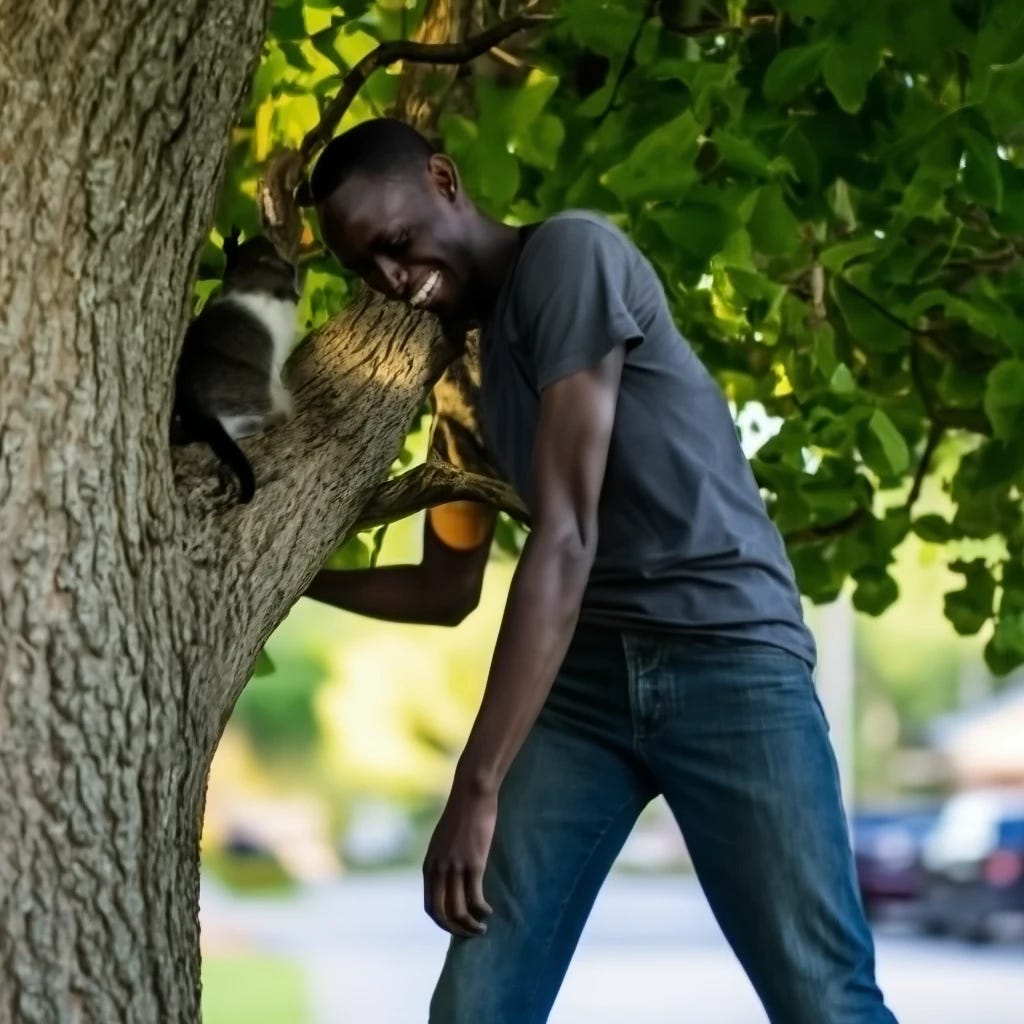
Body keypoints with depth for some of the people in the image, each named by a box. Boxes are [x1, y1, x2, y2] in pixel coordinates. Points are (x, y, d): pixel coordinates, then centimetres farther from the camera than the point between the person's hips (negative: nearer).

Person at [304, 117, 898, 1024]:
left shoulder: (570, 253, -9)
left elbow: (565, 537, -17)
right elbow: (446, 592, 28)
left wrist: (478, 786, -21)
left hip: (727, 651, -7)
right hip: (583, 669, 7)